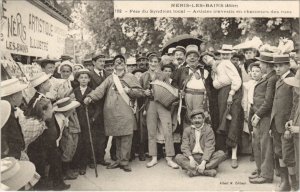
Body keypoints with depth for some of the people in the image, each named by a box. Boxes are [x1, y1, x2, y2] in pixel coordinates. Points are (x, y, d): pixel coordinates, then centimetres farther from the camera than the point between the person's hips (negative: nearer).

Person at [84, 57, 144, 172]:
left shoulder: (130, 77, 12)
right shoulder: (110, 78, 15)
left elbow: (140, 92, 9)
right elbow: (100, 89, 0)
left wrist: (129, 90, -8)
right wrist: (90, 97, -16)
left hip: (126, 112, -2)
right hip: (112, 112, 2)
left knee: (126, 136, -7)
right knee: (116, 136, 7)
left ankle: (124, 161, 2)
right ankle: (119, 159, 20)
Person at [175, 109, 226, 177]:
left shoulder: (208, 130, 0)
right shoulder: (187, 130, 6)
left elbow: (209, 147, -11)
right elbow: (185, 147, -4)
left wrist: (203, 162, -26)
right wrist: (191, 158, -24)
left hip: (205, 157, -1)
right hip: (192, 157, 1)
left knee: (221, 154, -25)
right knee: (178, 157, -26)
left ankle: (195, 171, -36)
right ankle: (206, 171, -40)